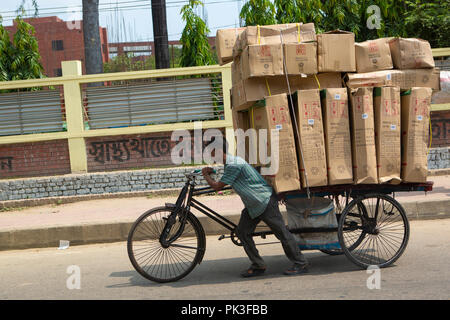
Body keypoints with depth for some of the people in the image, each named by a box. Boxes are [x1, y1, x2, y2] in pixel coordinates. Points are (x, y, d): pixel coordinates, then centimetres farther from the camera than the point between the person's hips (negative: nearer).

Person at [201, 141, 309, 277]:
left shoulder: (233, 165, -24)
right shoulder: (230, 163, 9)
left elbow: (217, 186, -17)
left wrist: (206, 175, -3)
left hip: (265, 202, -10)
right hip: (253, 204, 10)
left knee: (282, 233, -2)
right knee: (242, 232, 5)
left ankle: (301, 264, 8)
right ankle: (258, 266, 12)